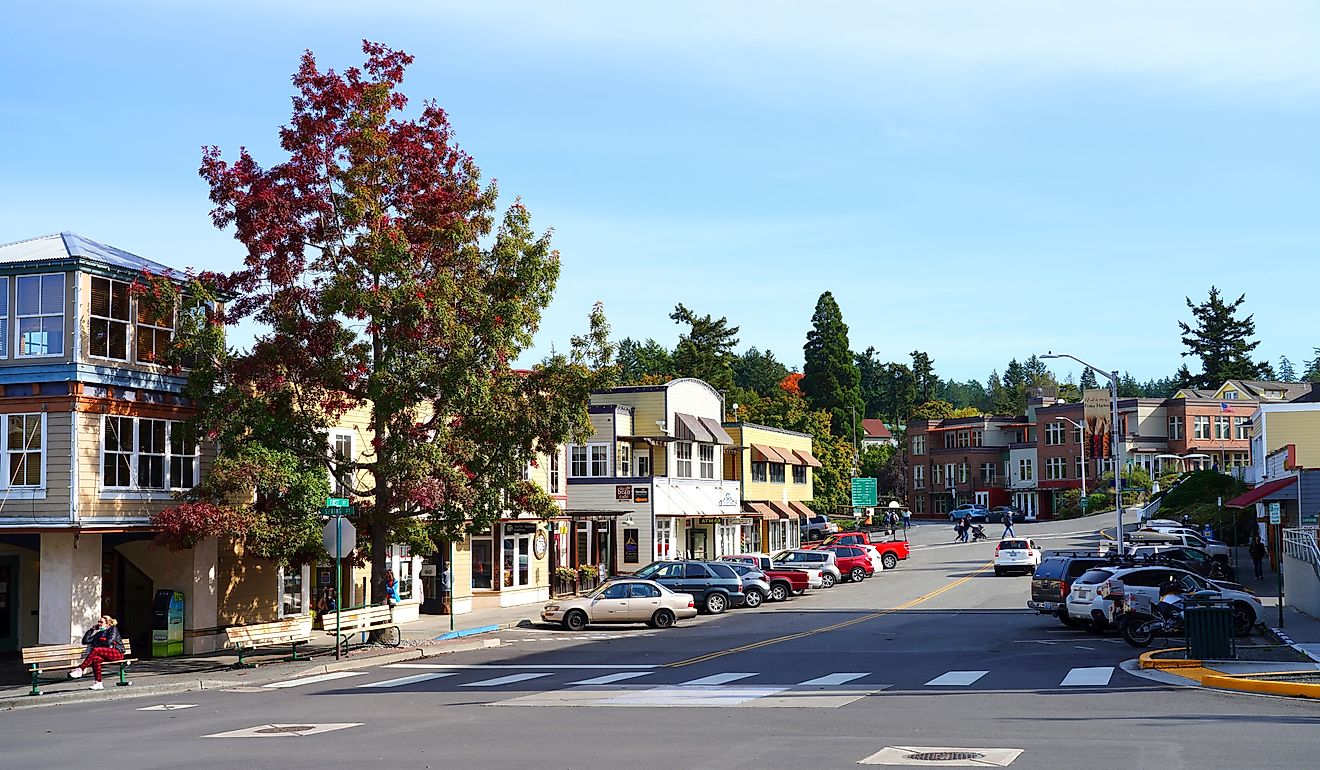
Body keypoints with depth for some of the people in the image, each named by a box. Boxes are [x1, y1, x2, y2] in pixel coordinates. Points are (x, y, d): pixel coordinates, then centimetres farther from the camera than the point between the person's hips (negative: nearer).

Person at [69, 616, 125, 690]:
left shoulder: (113, 629, 6)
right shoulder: (99, 633, 23)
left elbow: (109, 643, -8)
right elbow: (85, 641, 17)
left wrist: (95, 646, 0)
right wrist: (91, 630, 13)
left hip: (118, 653, -5)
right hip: (106, 655, 5)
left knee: (95, 650, -29)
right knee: (95, 659, -30)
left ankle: (80, 669, -31)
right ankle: (98, 683, -35)